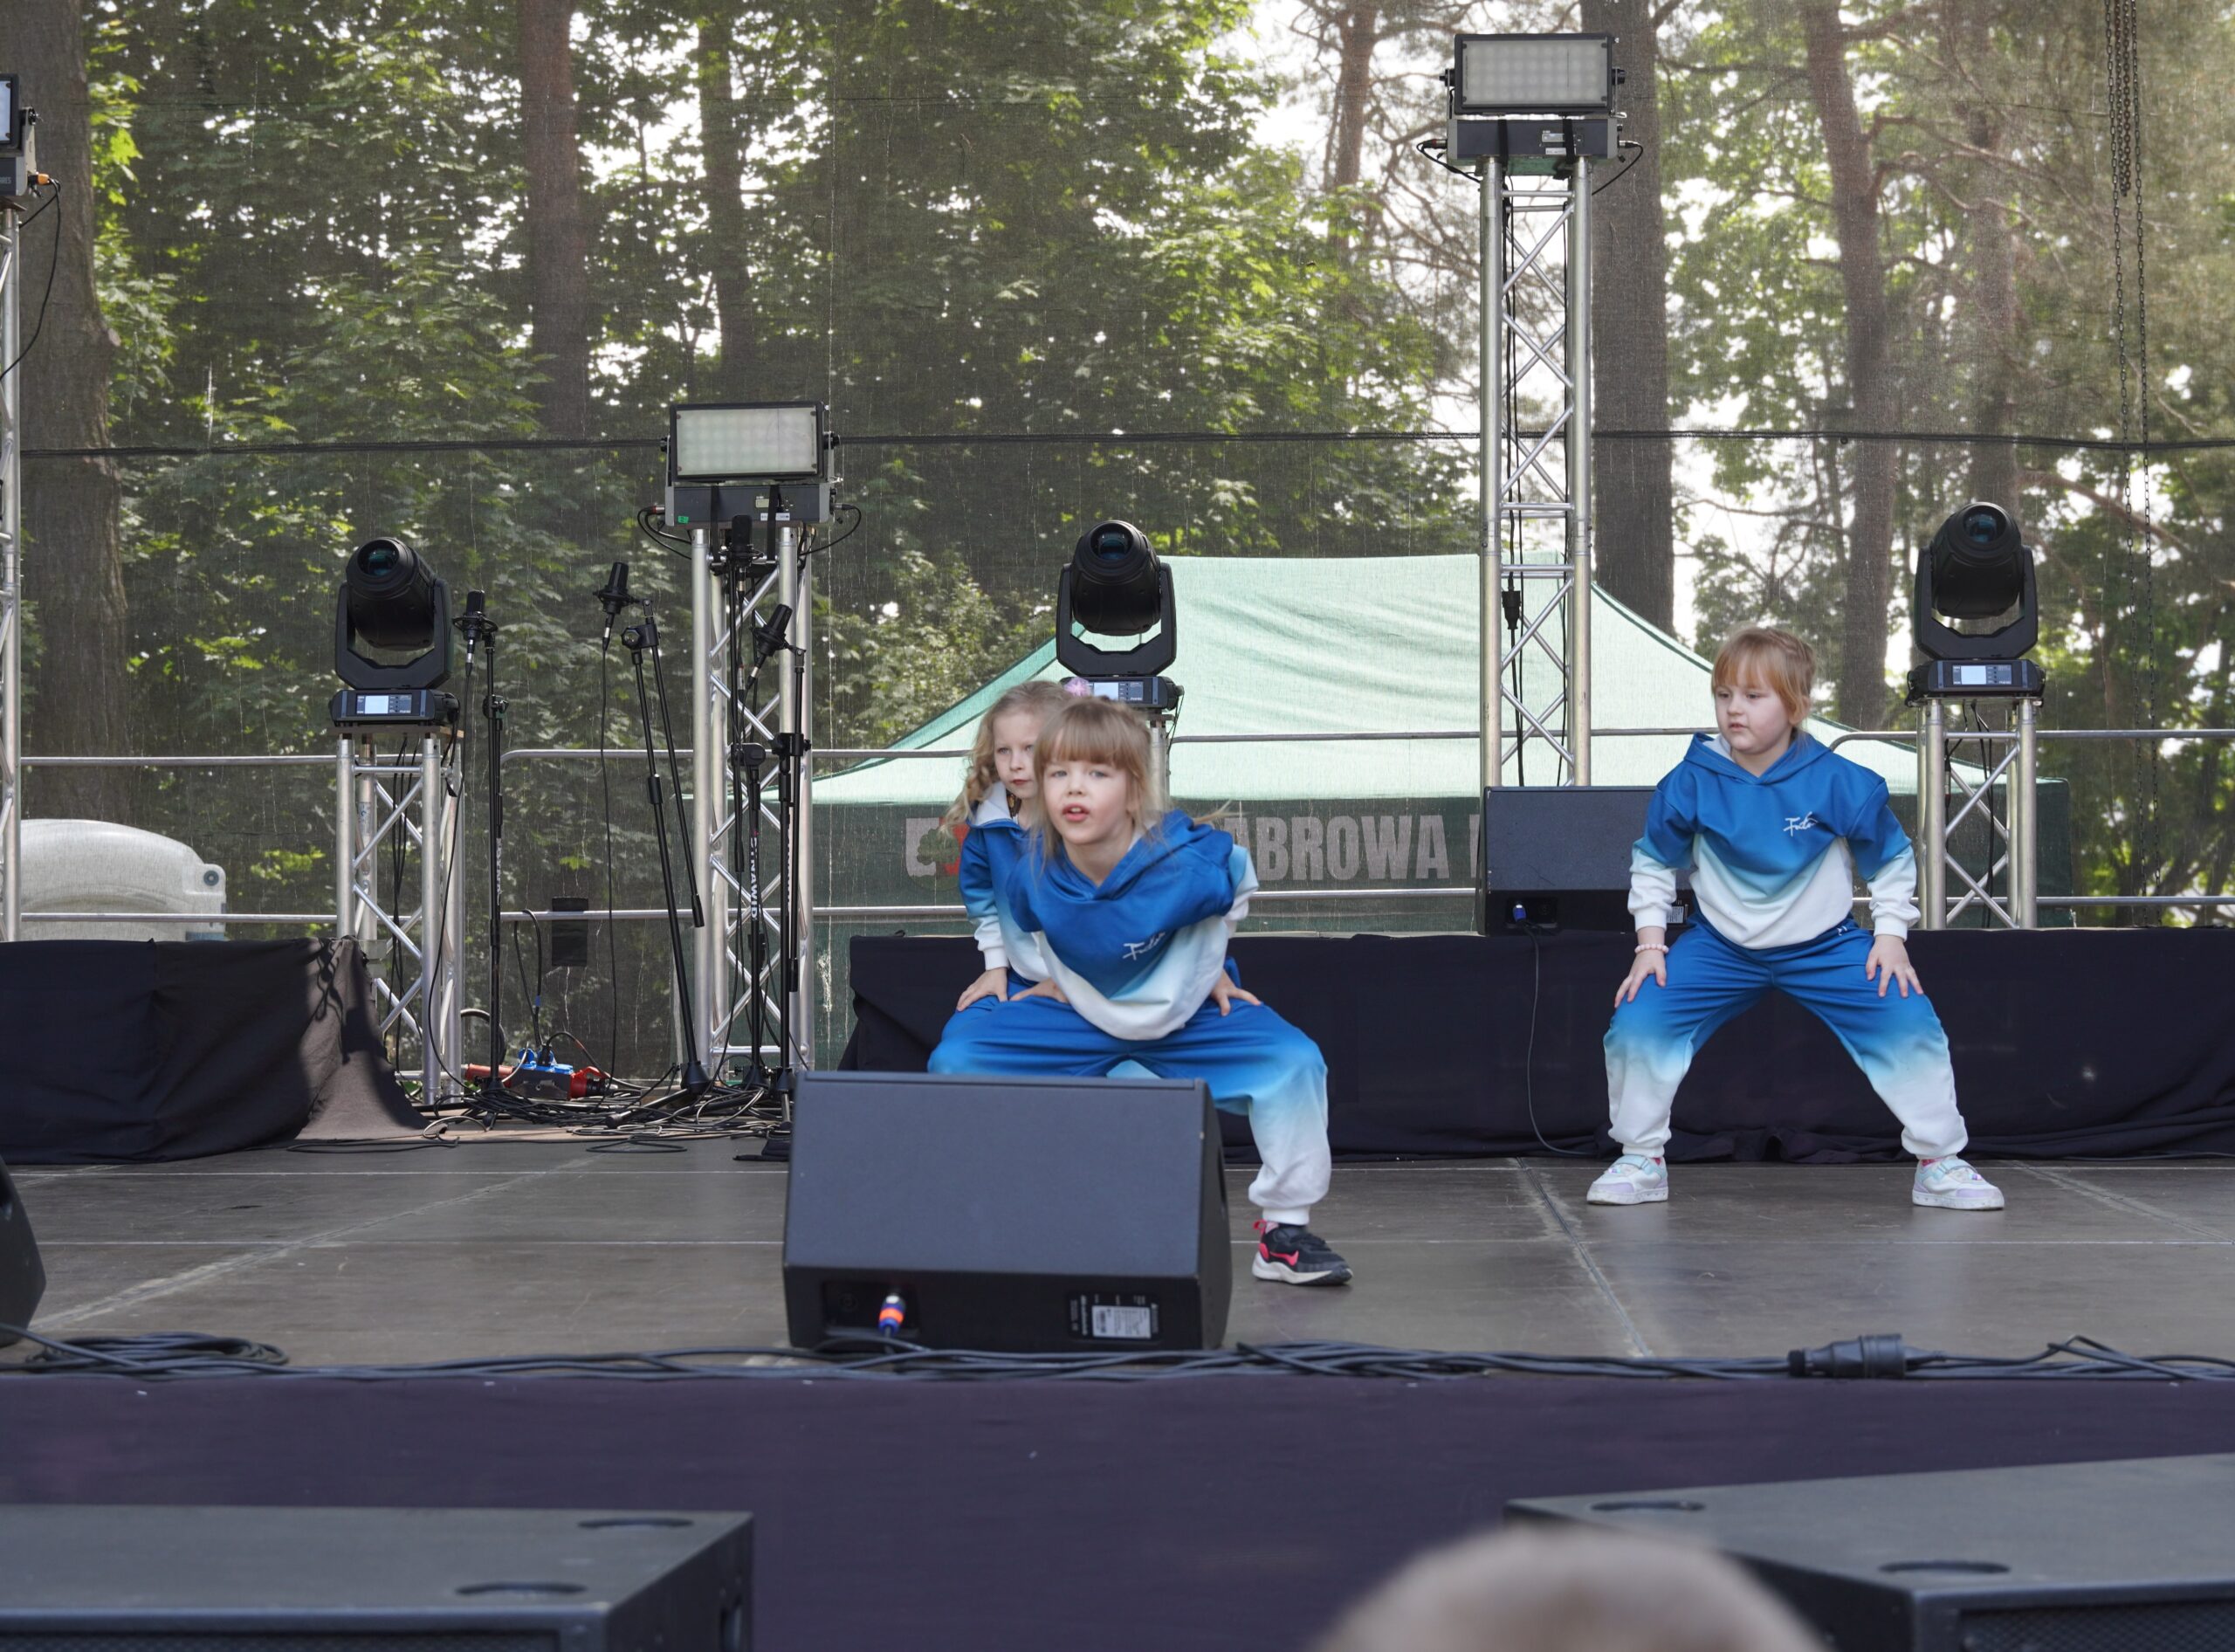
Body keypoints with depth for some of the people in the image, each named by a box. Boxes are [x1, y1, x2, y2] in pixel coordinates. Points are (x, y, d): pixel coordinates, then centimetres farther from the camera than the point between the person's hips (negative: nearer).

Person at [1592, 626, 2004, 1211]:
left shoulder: (1841, 783, -15)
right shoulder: (1691, 783, -13)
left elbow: (1892, 860, 1)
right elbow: (1652, 862, 3)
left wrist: (1891, 937, -5)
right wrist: (1650, 944, -3)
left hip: (1826, 947, -1)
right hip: (1720, 947, 1)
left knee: (1910, 1024, -16)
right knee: (1637, 1021, -15)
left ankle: (1940, 1165, 4)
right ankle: (1640, 1162, 5)